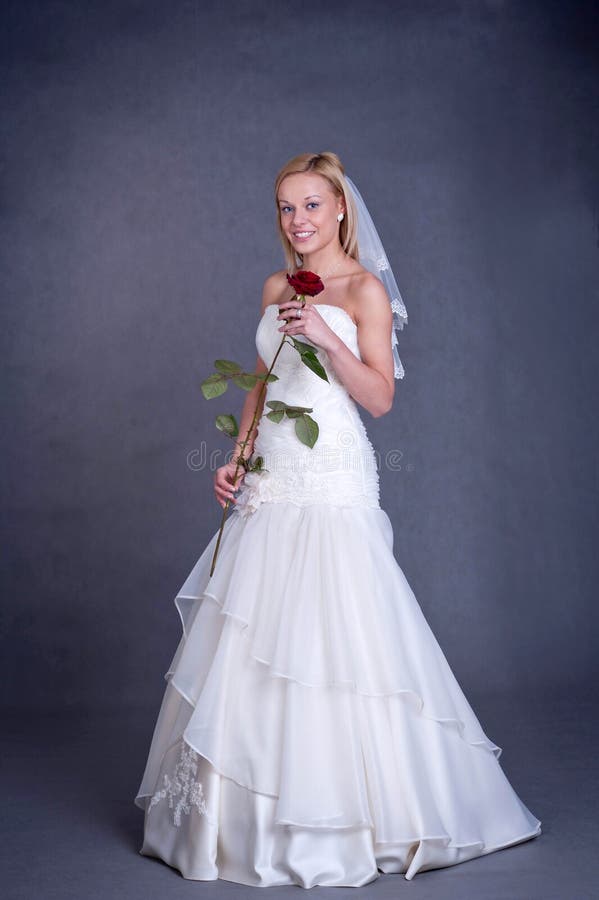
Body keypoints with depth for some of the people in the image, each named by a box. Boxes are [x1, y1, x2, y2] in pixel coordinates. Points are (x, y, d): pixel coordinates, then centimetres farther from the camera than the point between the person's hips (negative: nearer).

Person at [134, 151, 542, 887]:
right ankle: (246, 809, 24)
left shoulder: (364, 288, -3)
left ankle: (342, 810, 12)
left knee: (331, 637, -5)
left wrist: (326, 337, -21)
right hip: (270, 480, 6)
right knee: (252, 641, 9)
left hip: (333, 481, -6)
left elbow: (380, 397, -9)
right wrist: (236, 458, 10)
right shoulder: (275, 288, 15)